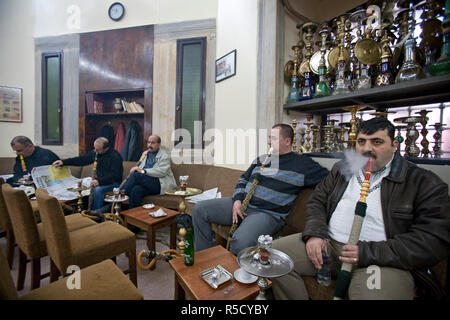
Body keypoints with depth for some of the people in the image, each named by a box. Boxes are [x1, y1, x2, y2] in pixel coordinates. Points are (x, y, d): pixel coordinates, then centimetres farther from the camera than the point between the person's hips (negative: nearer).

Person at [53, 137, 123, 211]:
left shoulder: (115, 156, -20)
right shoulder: (95, 152, 3)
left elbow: (115, 175, -23)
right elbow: (82, 159, 13)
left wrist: (100, 181, -33)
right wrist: (64, 162, 6)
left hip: (113, 182, -7)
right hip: (99, 180, 8)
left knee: (98, 189, -32)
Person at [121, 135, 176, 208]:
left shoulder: (164, 156, 1)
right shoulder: (145, 153, 24)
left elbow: (162, 172, -15)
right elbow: (140, 168, 26)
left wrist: (143, 171, -22)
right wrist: (136, 169, 0)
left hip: (159, 184, -5)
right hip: (145, 182, 6)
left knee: (136, 175, -28)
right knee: (136, 189, -30)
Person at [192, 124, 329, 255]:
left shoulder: (302, 163, 2)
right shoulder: (261, 159, 18)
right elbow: (243, 180, 20)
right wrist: (237, 200, 3)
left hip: (268, 213, -6)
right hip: (241, 204, 6)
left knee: (240, 241, -36)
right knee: (199, 209, -3)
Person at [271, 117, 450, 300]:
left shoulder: (425, 183, 1)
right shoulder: (342, 168, 15)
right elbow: (317, 201, 12)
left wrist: (369, 253, -17)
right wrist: (314, 234, -7)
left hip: (382, 259, -3)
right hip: (327, 242, 4)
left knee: (374, 294, -37)